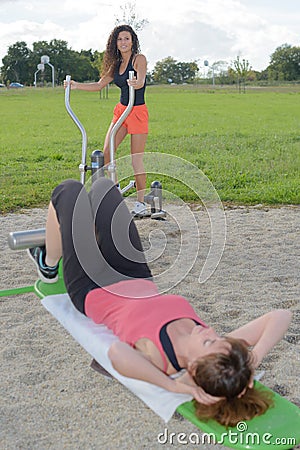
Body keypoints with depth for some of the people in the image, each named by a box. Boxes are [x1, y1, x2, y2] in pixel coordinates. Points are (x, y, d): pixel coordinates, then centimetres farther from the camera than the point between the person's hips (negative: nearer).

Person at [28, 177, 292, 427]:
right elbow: (280, 316, -33)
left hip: (91, 291, -4)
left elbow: (117, 351, -65)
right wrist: (254, 359, -43)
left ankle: (49, 264, 38)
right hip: (139, 280, 5)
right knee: (103, 186, 15)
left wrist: (172, 385, -58)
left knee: (69, 190, 7)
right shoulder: (216, 350, -30)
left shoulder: (157, 355, -43)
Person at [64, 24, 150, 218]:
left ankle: (142, 204, 7)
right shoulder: (116, 64, 12)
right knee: (106, 154, 1)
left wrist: (136, 83, -49)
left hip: (138, 112, -7)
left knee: (137, 160, -4)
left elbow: (141, 81, -26)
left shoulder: (139, 59, -8)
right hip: (121, 110, 7)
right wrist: (77, 85, 5)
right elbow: (100, 84, 17)